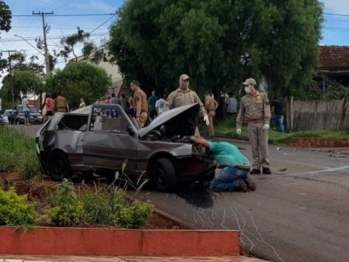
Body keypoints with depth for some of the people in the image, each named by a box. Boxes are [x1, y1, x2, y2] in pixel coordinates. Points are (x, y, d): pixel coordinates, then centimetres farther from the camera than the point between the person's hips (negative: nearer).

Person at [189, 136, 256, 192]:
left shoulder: (217, 145, 7)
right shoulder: (225, 145, 32)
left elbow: (203, 142, -6)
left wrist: (194, 138, 14)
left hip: (234, 168, -8)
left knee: (213, 186, 5)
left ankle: (237, 184, -7)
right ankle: (245, 180, 7)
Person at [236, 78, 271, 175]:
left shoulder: (263, 95, 3)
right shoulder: (244, 99, 11)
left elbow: (267, 110, -4)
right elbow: (241, 113, 13)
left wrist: (267, 123, -14)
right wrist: (238, 126, 8)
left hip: (261, 123, -2)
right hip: (251, 124, 2)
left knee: (263, 145, -3)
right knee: (254, 146, 1)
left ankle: (265, 166, 3)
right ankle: (256, 167, 6)